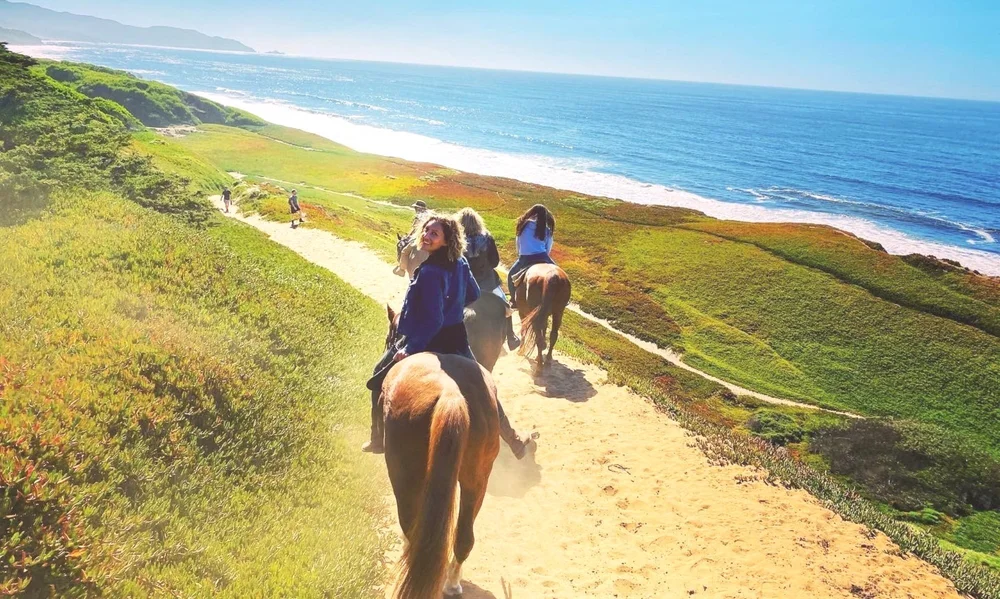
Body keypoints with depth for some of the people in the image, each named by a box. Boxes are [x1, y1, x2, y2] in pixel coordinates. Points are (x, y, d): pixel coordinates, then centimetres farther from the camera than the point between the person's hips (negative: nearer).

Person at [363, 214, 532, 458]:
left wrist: (409, 349, -20)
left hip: (429, 342, -7)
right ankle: (513, 441, 29)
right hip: (457, 340, 7)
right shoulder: (460, 263, -3)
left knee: (381, 380, 16)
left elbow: (432, 321, -27)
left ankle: (380, 440, 27)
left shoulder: (430, 272, -26)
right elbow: (473, 295, 12)